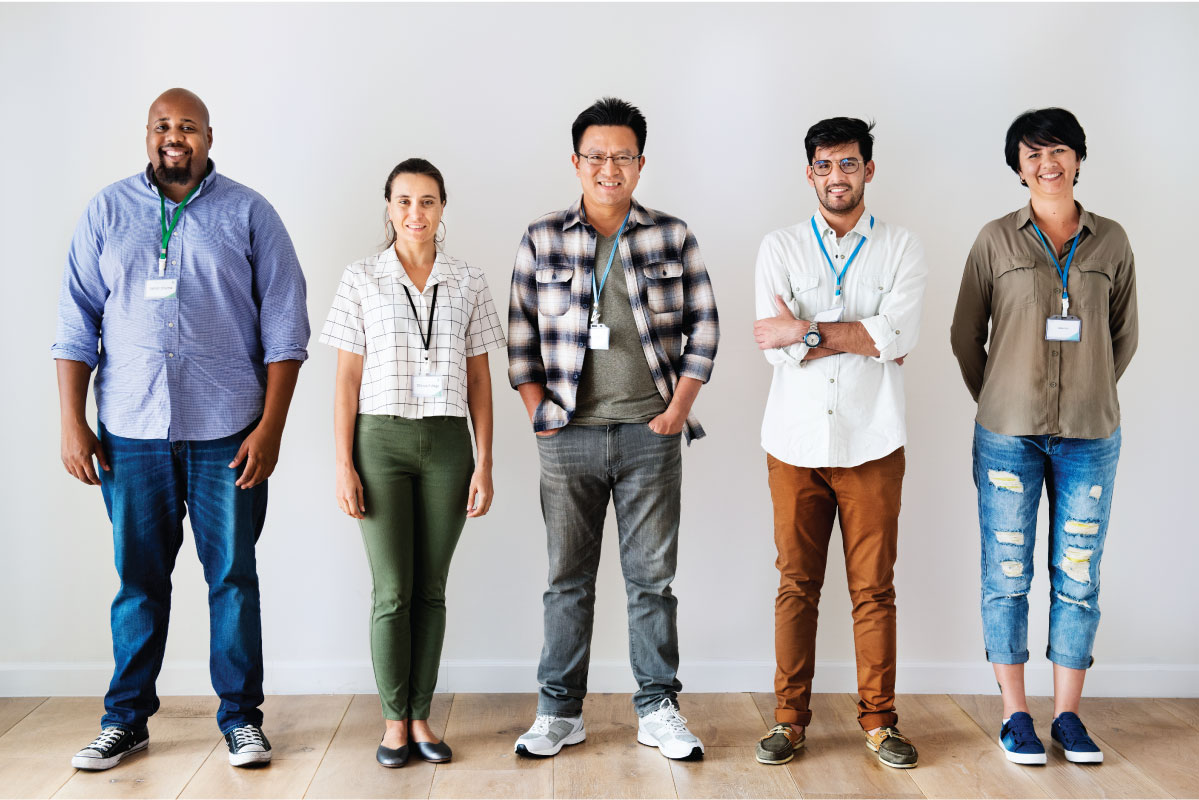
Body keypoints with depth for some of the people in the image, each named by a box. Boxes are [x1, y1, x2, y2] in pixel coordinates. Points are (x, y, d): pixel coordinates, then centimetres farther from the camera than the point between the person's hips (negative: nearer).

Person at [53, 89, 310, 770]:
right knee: (138, 579, 8)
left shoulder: (249, 213, 3)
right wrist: (73, 424, 0)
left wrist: (271, 425, -7)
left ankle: (241, 716, 17)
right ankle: (127, 718, 22)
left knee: (234, 577, 5)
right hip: (131, 433, 2)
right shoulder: (108, 212, 8)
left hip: (228, 434, -1)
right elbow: (76, 323, 8)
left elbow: (285, 326, 0)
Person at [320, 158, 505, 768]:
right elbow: (347, 379, 1)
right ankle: (394, 720, 12)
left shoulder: (468, 283, 7)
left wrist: (484, 464, 2)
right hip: (382, 441, -1)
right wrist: (344, 464, -5)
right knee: (392, 588, -1)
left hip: (447, 444, 2)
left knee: (431, 588, 6)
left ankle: (421, 717, 16)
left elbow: (480, 382, 7)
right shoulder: (361, 280, 3)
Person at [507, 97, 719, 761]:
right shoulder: (542, 240, 4)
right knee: (568, 576, 9)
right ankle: (560, 710, 20)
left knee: (652, 576, 7)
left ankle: (658, 708, 19)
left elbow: (703, 326, 6)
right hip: (569, 438, 0)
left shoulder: (673, 237, 4)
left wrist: (678, 409, -2)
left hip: (650, 435, 0)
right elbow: (520, 336, 6)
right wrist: (539, 415, -1)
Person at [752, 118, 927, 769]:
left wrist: (808, 332, -12)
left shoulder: (902, 249, 6)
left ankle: (879, 720, 18)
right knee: (796, 585, 6)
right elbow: (776, 344, -7)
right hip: (796, 442, 1)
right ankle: (791, 717, 18)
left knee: (874, 588, 5)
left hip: (871, 444, 0)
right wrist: (864, 338, -9)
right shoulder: (779, 248, 7)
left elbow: (897, 335, -11)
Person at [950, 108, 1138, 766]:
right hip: (1008, 434, -1)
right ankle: (1015, 715, 15)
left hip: (1090, 436, 2)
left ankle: (1068, 714, 19)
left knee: (1079, 577, 6)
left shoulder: (1111, 241, 6)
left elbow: (1125, 335, 15)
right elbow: (965, 335, 6)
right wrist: (998, 404, 8)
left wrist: (1089, 394, 11)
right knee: (1007, 574, 3)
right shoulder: (996, 240, 1)